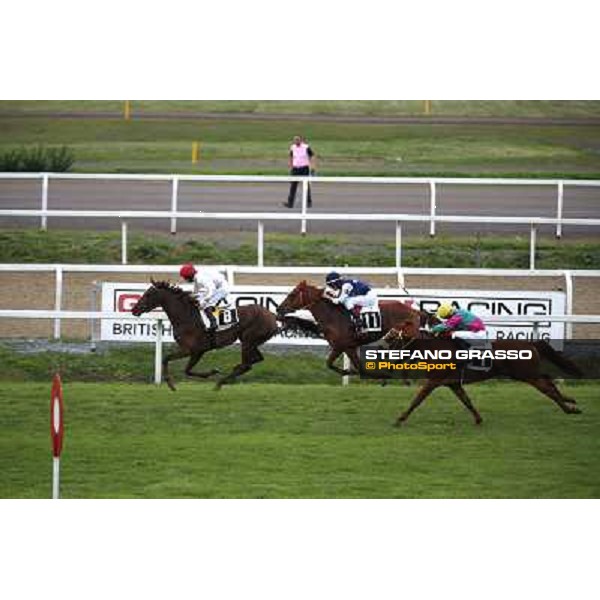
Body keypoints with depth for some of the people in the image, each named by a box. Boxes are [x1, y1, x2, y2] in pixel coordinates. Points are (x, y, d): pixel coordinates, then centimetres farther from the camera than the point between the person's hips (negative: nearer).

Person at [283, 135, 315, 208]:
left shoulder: (306, 148, -8)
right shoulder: (292, 148, 3)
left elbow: (312, 157, -3)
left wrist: (312, 168, -11)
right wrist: (291, 168, 15)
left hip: (304, 168, -3)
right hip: (295, 168, 3)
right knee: (293, 186, -4)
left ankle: (309, 202, 20)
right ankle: (290, 203, -7)